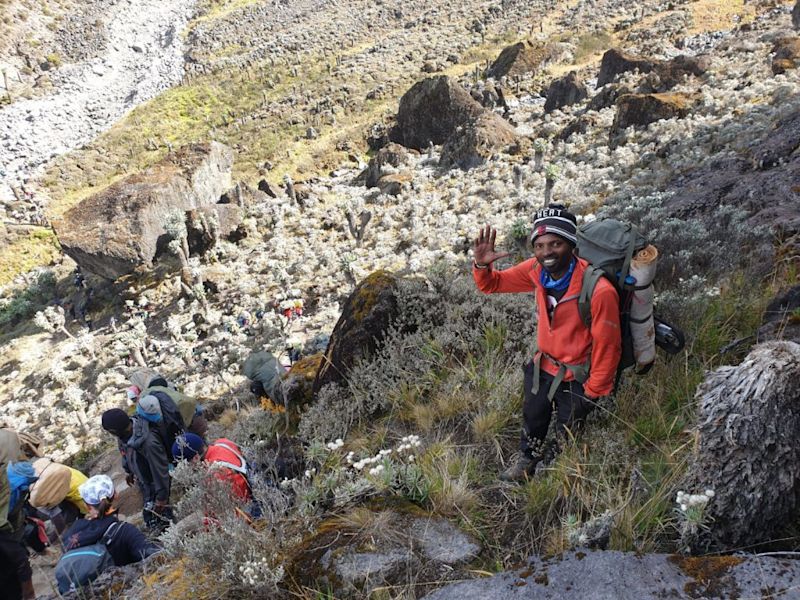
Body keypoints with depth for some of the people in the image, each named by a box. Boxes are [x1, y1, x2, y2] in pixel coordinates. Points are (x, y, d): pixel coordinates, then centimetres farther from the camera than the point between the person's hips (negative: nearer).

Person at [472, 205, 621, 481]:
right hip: (543, 365, 5)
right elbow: (492, 284, -3)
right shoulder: (536, 269, -18)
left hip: (576, 377, -5)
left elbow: (607, 348, -23)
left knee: (568, 430, 21)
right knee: (533, 417, 28)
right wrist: (482, 265, -26)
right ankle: (527, 459, 58)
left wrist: (592, 394, -12)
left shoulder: (599, 291, -34)